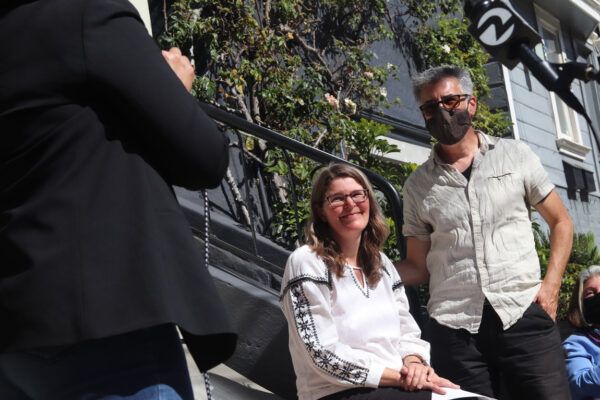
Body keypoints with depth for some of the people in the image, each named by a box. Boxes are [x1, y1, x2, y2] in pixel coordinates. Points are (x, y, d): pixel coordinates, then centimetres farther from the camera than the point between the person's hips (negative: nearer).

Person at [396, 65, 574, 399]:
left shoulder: (515, 155, 9)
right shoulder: (418, 186, 12)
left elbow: (561, 223, 13)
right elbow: (418, 268, 13)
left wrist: (551, 285, -1)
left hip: (524, 313, -1)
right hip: (455, 328, 1)